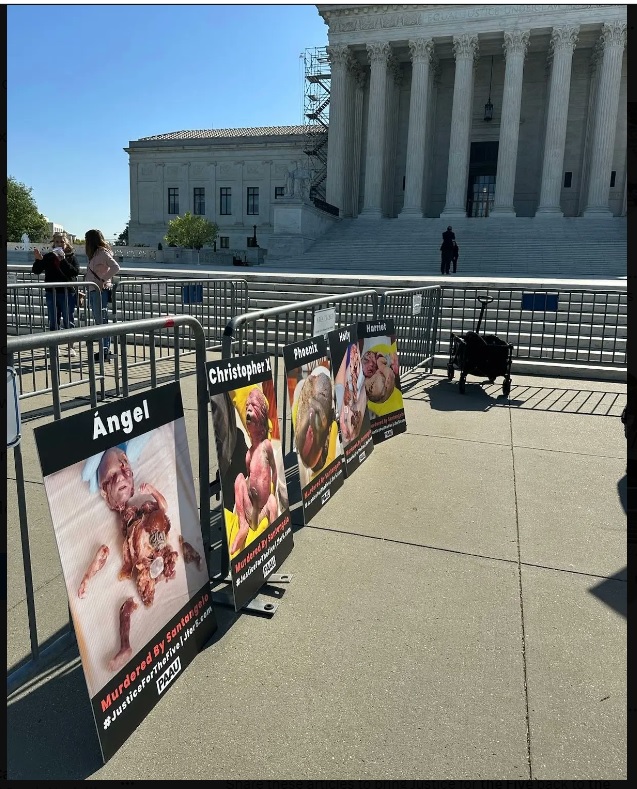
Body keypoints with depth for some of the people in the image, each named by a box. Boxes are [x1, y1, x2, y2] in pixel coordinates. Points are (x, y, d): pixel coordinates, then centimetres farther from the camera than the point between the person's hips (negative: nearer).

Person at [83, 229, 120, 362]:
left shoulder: (103, 252, -9)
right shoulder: (94, 254, 19)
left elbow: (115, 267, -22)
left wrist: (103, 279, -21)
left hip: (101, 290, -9)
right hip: (93, 291, 9)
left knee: (102, 321, -8)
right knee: (99, 321, 10)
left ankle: (105, 352, -6)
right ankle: (104, 350, 15)